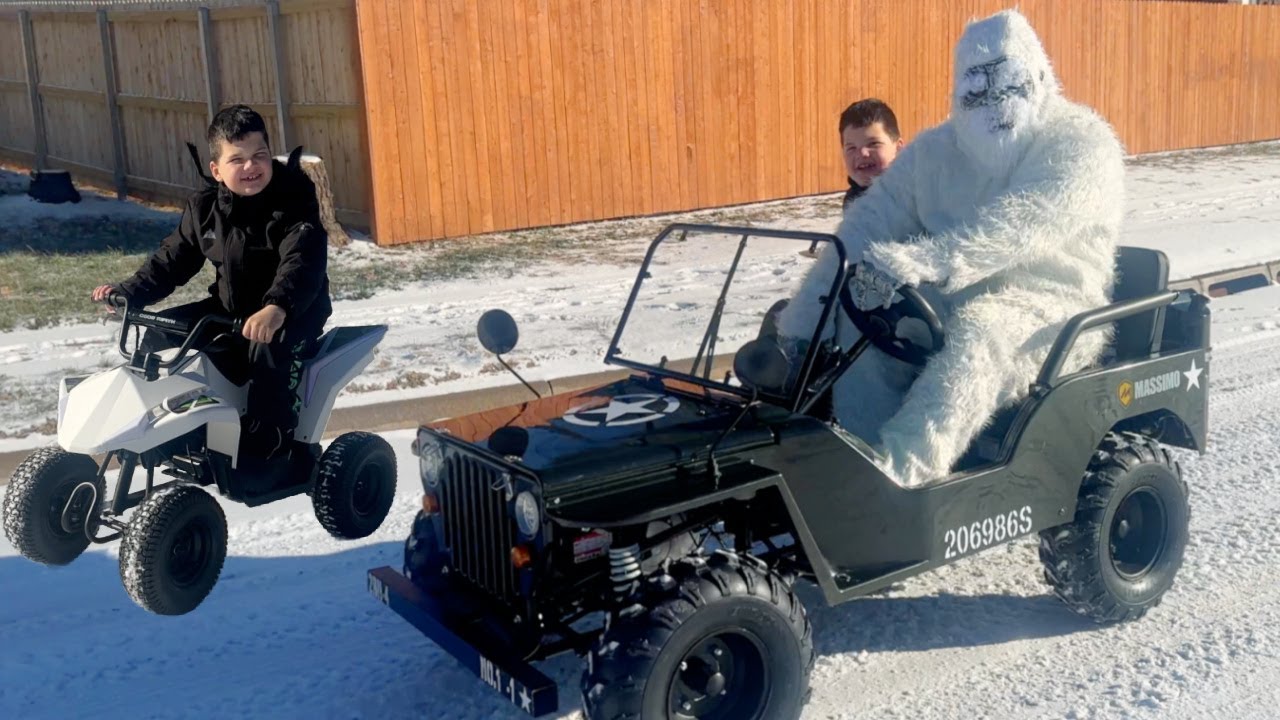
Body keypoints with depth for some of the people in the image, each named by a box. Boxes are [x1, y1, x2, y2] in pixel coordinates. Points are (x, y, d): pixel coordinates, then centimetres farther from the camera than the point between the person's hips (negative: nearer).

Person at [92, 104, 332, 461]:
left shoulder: (293, 203, -17)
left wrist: (277, 308, -52)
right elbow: (173, 257, 11)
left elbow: (303, 262, -34)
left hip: (296, 312, -6)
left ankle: (269, 439, -24)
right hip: (229, 309, 7)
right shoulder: (203, 207, 2)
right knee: (160, 334, -2)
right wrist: (129, 292, -4)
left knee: (268, 349, -37)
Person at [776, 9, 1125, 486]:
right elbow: (868, 226, 0)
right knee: (851, 322, -21)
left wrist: (922, 263, -41)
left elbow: (1020, 223, -25)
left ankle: (897, 469, -55)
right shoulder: (935, 150, 11)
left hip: (1047, 306, -5)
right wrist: (796, 328, -11)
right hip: (951, 299, 5)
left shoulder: (1080, 142, -5)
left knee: (974, 333, -38)